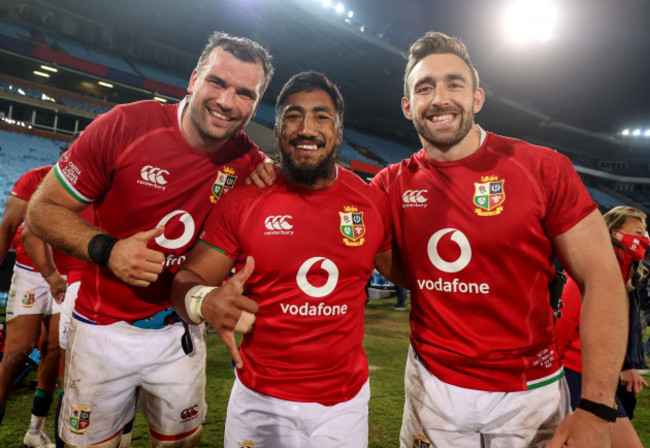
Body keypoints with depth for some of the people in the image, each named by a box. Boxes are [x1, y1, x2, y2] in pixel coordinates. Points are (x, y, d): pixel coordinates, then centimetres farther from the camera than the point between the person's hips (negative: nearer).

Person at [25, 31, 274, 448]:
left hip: (180, 334, 2)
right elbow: (43, 209, -10)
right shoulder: (125, 125, -16)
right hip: (103, 330, -1)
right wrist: (105, 249, -27)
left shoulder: (249, 161, -9)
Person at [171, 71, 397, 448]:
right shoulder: (243, 201, -9)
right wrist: (204, 302, -27)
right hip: (260, 400, 0)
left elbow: (404, 270, 9)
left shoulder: (374, 203, -5)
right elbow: (188, 279, -7)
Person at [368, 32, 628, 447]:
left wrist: (596, 410, -14)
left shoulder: (543, 169, -11)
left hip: (529, 389, -1)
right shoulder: (392, 184, -4)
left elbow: (602, 278, -9)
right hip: (431, 385, 2)